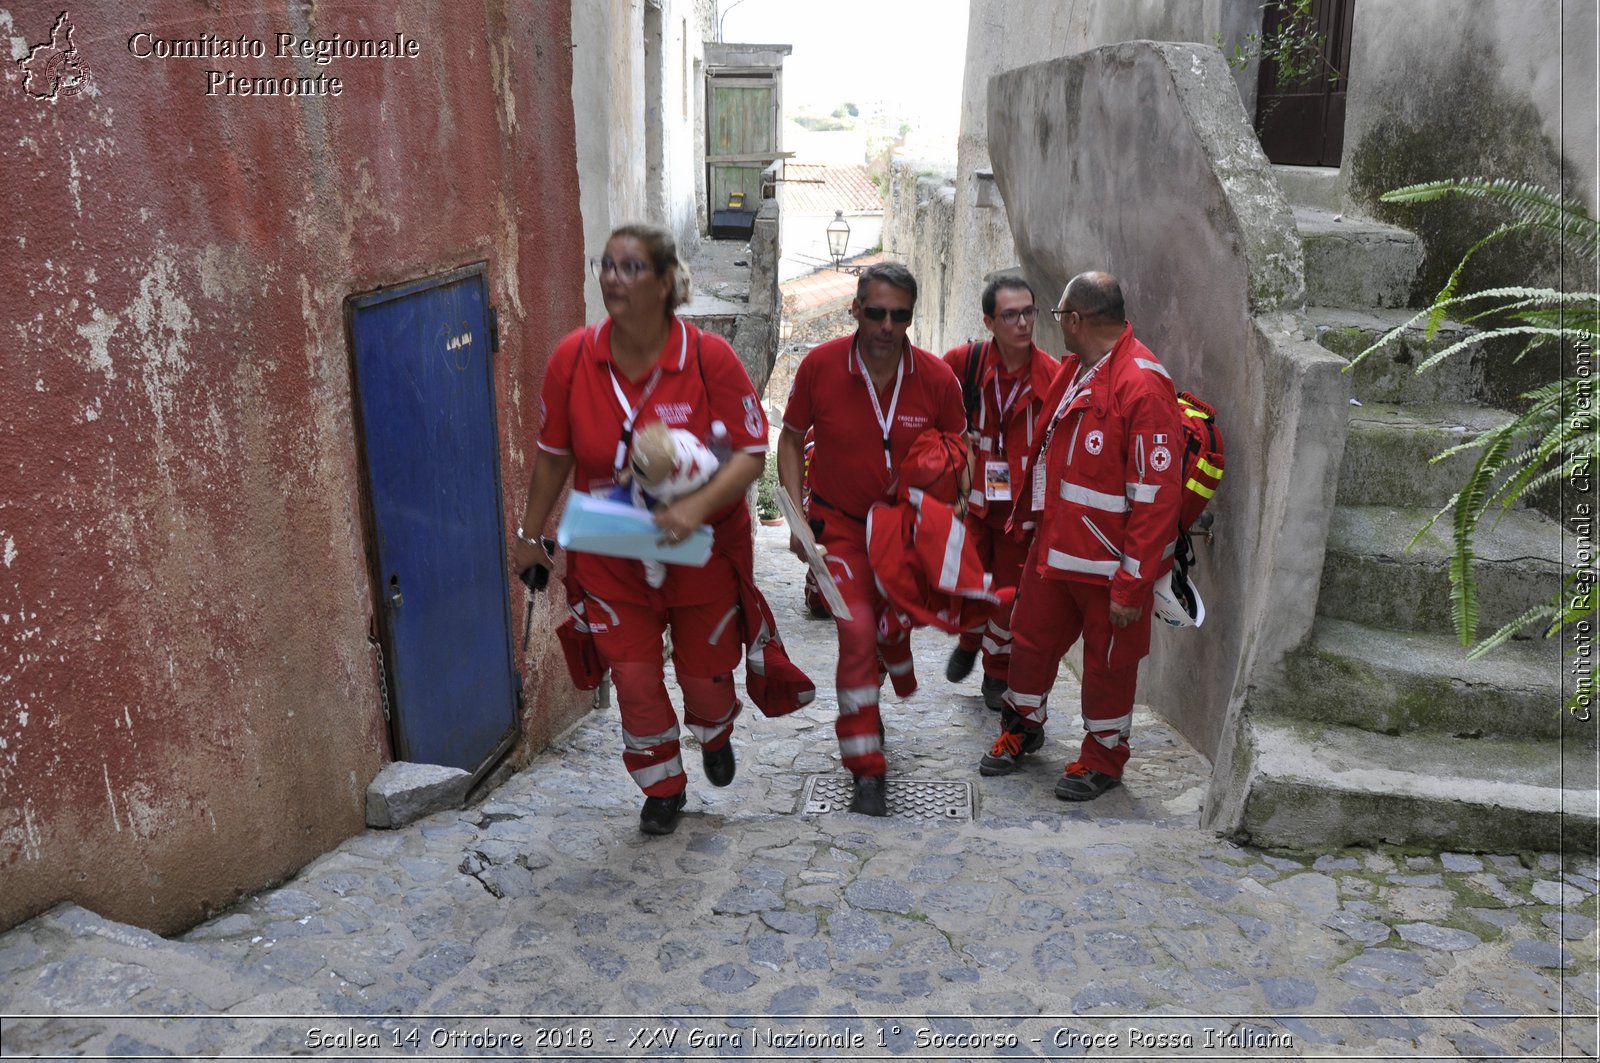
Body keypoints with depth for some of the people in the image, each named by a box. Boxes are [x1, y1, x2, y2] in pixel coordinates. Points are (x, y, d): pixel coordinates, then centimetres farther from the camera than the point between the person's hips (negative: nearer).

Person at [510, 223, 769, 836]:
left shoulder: (709, 357, -17)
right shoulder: (573, 357, -10)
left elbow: (751, 452, -16)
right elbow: (553, 455, 3)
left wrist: (697, 507, -32)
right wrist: (530, 535, 10)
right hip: (610, 557, 2)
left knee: (706, 671, 13)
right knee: (634, 679, 4)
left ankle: (715, 737, 51)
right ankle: (663, 788, 32)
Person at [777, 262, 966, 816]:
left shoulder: (938, 378, -13)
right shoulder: (820, 365, -15)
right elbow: (792, 438, -1)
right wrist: (796, 511, -9)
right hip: (839, 522, -2)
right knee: (858, 631, -16)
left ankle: (863, 710, 50)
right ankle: (867, 771, -5)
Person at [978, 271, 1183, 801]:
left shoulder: (1142, 384, -23)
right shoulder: (1073, 369, 5)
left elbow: (1156, 496, -24)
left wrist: (1133, 585, -22)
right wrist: (1029, 516, 20)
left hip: (1109, 562, -8)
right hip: (1054, 547, 8)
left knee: (1108, 660, 11)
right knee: (1031, 636, 19)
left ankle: (1103, 757, 32)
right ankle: (1023, 726, 42)